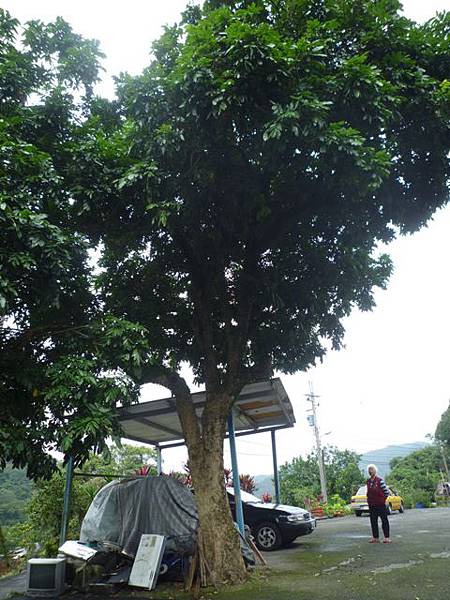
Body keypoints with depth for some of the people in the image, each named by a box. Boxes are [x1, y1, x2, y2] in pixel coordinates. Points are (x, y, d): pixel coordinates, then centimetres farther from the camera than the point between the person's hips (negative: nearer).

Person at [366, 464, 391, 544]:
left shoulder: (380, 480, -12)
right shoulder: (368, 481, 7)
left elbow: (386, 492, -9)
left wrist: (382, 500, -5)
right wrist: (369, 500, 10)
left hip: (380, 504, -6)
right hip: (371, 505, 6)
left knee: (384, 520, 3)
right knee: (373, 521, 9)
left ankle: (387, 538, 9)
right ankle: (375, 537, 18)